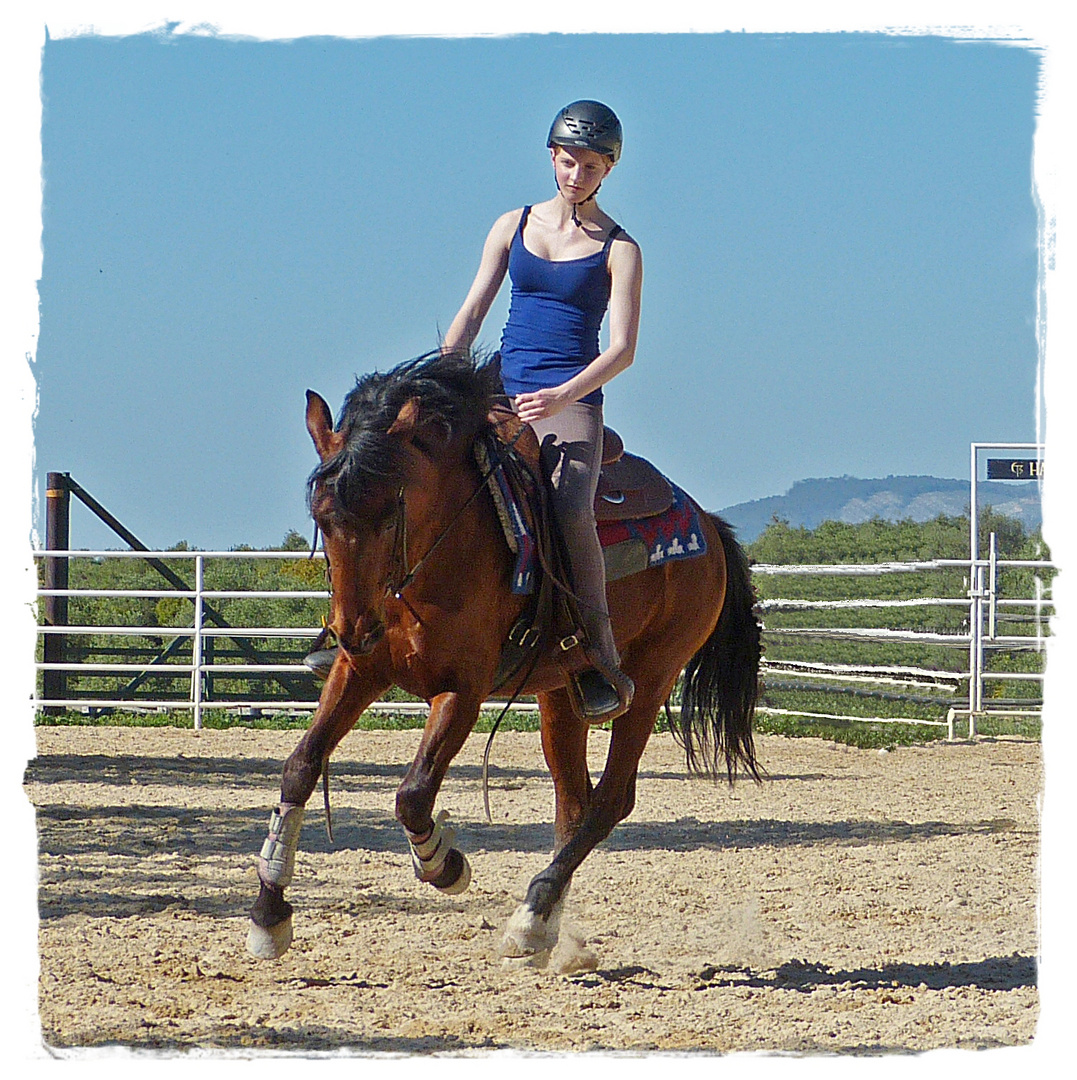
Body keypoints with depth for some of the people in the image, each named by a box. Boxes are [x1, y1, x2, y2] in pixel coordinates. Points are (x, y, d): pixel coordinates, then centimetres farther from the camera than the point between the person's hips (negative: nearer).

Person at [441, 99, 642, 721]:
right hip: (501, 395, 5)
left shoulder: (618, 250, 3)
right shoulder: (515, 227, 15)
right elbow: (472, 313, 12)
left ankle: (603, 663, -24)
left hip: (573, 404, -5)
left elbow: (622, 348, -6)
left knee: (570, 512, -31)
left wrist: (562, 397, -23)